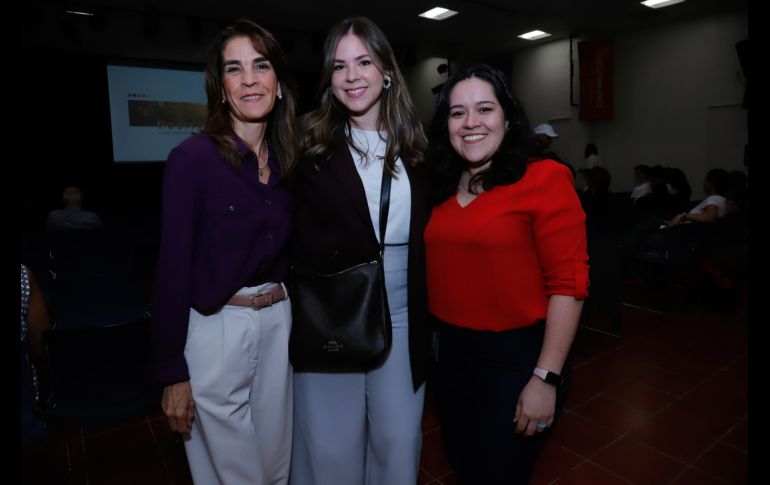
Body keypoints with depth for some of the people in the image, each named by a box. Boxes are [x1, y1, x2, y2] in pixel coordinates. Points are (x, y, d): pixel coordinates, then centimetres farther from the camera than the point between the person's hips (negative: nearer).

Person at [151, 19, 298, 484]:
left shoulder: (288, 159, 4)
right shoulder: (193, 156, -14)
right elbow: (174, 266, -13)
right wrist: (173, 373, -10)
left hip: (279, 321, 5)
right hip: (217, 328, -5)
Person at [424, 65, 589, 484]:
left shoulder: (544, 180, -13)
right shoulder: (443, 189, 4)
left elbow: (568, 285, -16)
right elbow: (440, 273, 8)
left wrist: (546, 378, -17)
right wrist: (441, 337, 3)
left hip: (517, 357, -5)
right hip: (452, 352, 6)